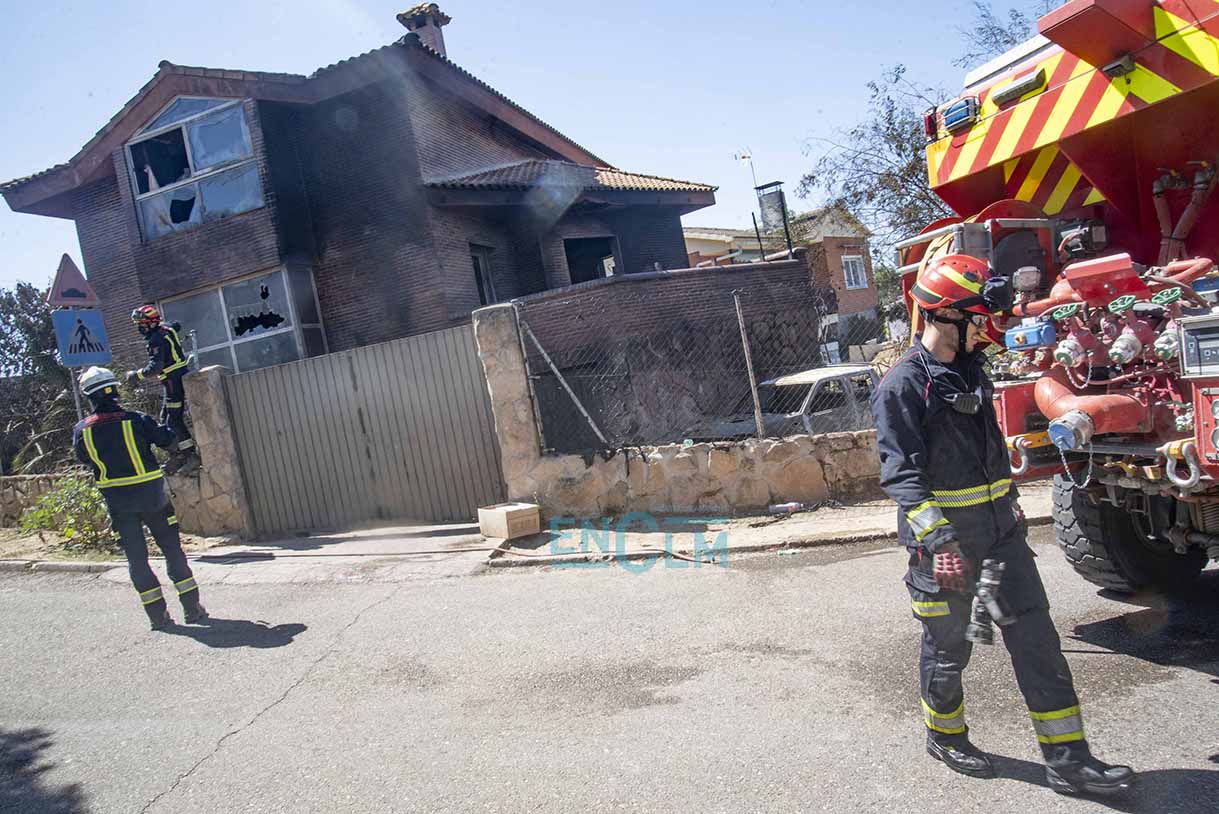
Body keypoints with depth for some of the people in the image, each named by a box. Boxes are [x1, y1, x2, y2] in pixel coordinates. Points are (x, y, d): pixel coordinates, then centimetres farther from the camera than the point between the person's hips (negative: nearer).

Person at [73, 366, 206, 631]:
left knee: (136, 557, 11)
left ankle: (158, 614, 10)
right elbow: (166, 439, -1)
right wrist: (164, 428, 20)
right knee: (172, 549, 9)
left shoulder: (82, 430, -5)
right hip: (151, 496, -1)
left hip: (118, 502, 1)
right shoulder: (135, 420, -12)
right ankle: (192, 608, 9)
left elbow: (83, 459, 11)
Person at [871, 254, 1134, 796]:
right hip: (946, 542, -7)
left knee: (1036, 639, 7)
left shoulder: (970, 370, 11)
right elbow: (903, 475, -22)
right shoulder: (901, 387, -16)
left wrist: (1009, 504, 25)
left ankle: (1066, 759, 16)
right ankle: (944, 736, 33)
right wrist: (938, 540, -30)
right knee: (948, 648, 10)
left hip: (1000, 530, 7)